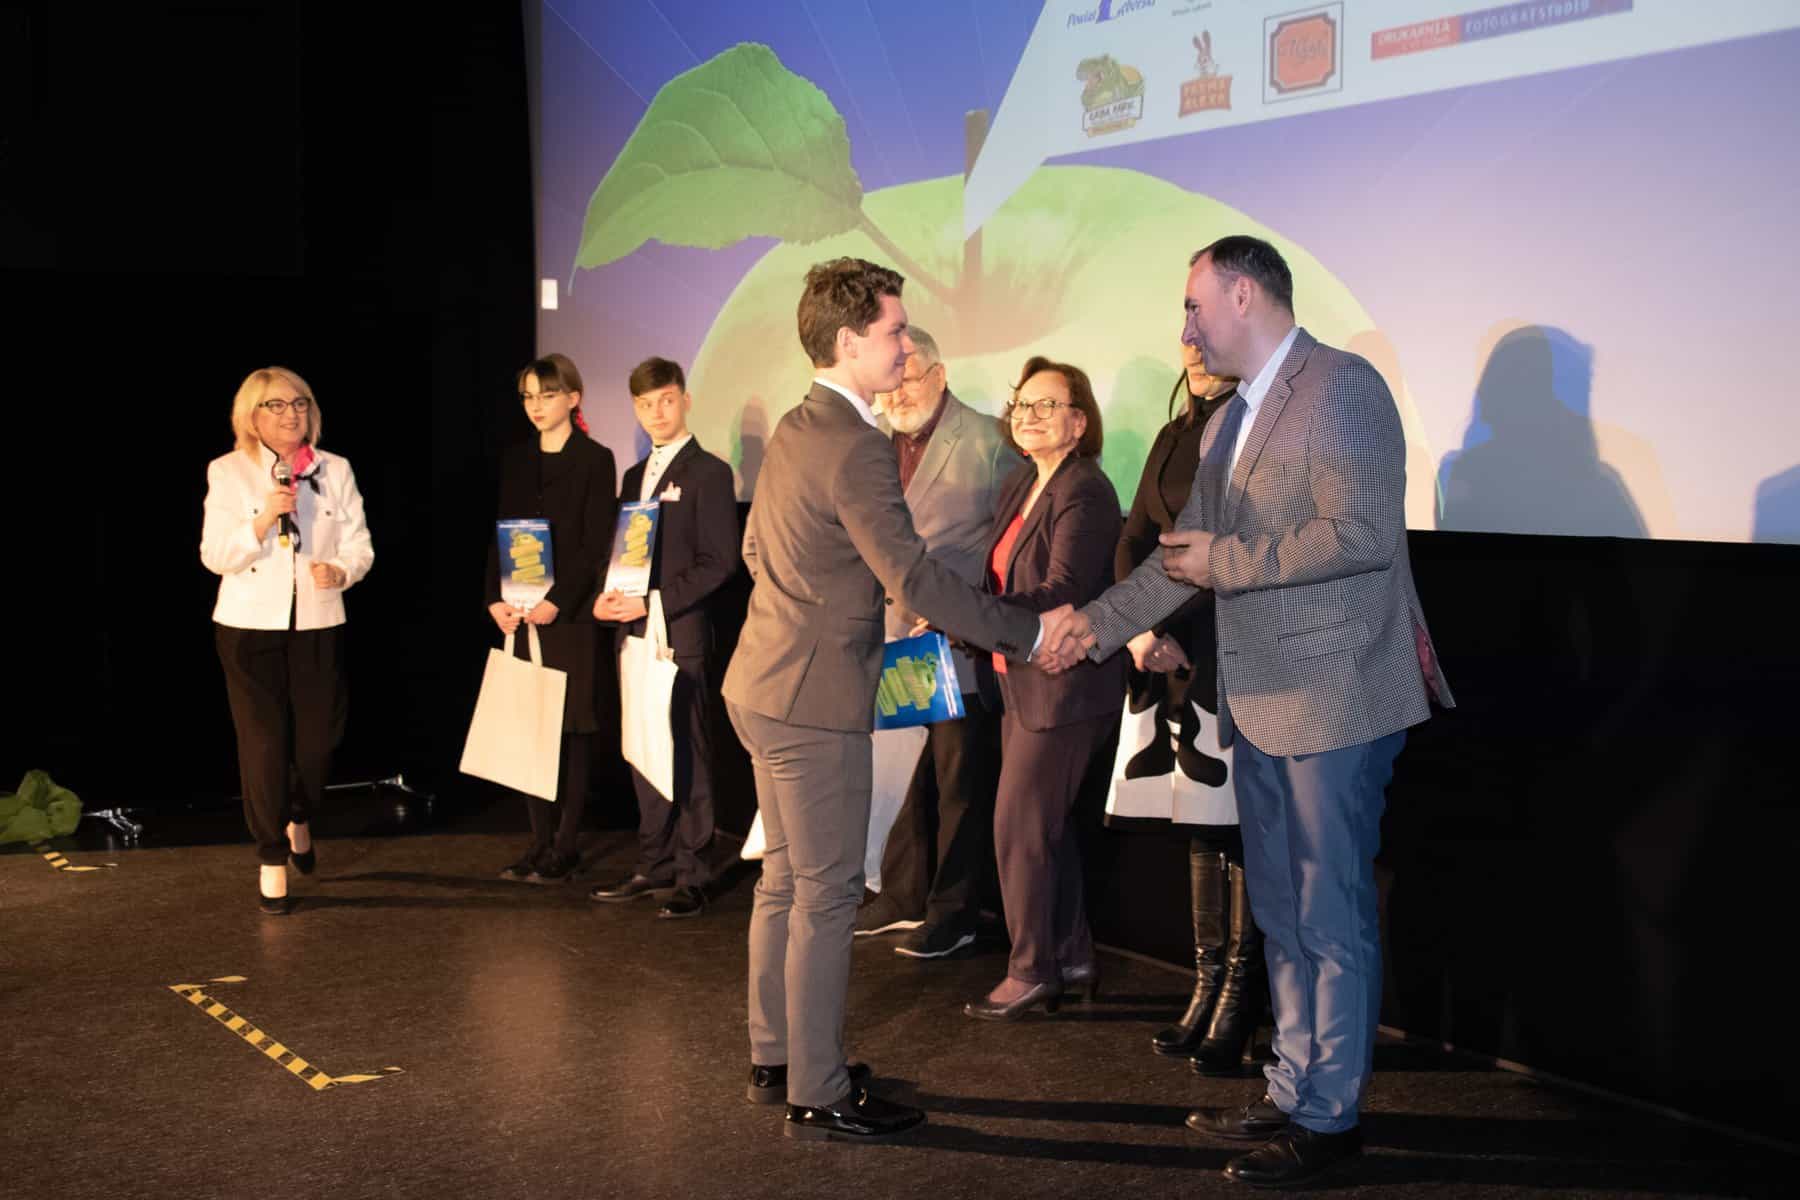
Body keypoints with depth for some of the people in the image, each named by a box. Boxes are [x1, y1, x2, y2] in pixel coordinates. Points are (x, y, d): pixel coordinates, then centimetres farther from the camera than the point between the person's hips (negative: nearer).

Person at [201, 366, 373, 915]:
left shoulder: (335, 470, 4)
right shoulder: (228, 472, -1)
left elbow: (359, 545, 3)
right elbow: (215, 556, -7)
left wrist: (340, 570, -19)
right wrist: (264, 518, -21)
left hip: (318, 624, 2)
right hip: (250, 626, -2)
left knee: (319, 737, 6)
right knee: (263, 742, -2)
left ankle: (299, 820, 38)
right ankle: (272, 859, 9)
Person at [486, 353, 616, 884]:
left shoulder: (594, 460, -3)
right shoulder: (515, 460, 14)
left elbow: (596, 543, -9)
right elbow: (499, 535, 12)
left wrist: (557, 602, -16)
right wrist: (496, 599, -1)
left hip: (570, 615, -5)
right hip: (520, 615, 5)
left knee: (569, 730, -2)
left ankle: (565, 846, 4)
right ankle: (540, 841, 12)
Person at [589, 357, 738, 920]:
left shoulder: (709, 472, -5)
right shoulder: (634, 476, 18)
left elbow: (719, 562, -11)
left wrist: (655, 602, -17)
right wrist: (606, 597, 0)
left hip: (682, 634, -7)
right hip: (634, 634, 7)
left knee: (687, 756, -4)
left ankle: (691, 877, 1)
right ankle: (653, 865, 20)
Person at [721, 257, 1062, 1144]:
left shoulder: (793, 429, 9)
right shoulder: (854, 449, -21)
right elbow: (915, 580, -25)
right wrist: (1030, 633, -21)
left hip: (765, 683, 10)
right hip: (814, 700, -10)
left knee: (786, 879, 18)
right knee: (826, 897, -2)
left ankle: (775, 1058, 29)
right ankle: (818, 1095, 5)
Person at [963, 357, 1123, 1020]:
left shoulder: (1085, 494, -18)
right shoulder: (1022, 484, 11)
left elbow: (1061, 595, -27)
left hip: (1064, 686, -9)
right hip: (1024, 683, 9)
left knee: (1019, 825, -5)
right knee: (1050, 825, 17)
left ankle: (1031, 972, 7)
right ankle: (1072, 956, 29)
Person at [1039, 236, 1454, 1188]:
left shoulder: (1341, 388, -14)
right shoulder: (1227, 422, 15)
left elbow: (1362, 535, -23)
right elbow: (1186, 551, 18)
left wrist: (1225, 563, -17)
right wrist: (1102, 622, 10)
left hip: (1335, 700, -9)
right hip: (1261, 706, 9)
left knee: (1332, 920, 1)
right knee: (1280, 914, 17)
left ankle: (1328, 1116, 12)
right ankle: (1291, 1092, 29)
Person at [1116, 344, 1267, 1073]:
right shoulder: (1176, 436, 15)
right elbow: (1134, 539, 12)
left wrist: (1182, 636, -15)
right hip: (1176, 659, 7)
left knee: (1241, 830, -3)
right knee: (1203, 826, 12)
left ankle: (1237, 1010, 4)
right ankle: (1208, 990, 19)